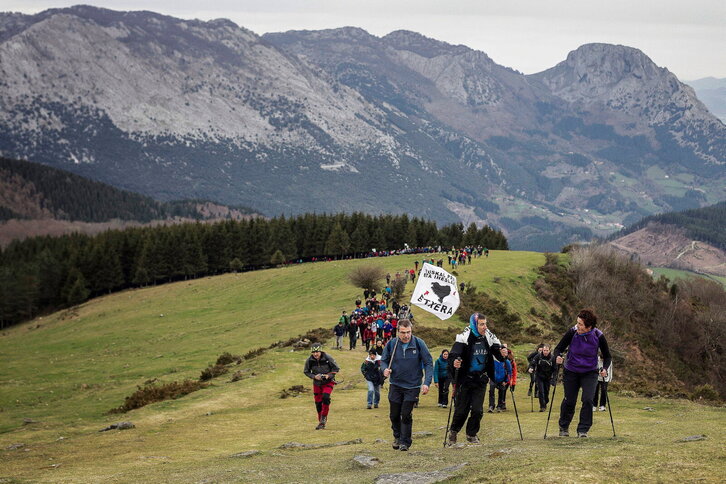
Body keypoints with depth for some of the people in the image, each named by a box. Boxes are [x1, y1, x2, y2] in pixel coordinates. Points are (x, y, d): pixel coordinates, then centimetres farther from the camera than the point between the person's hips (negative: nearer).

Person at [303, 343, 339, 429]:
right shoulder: (309, 361, -14)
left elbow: (336, 369, -9)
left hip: (328, 382, -3)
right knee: (318, 402, 5)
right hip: (317, 383, 3)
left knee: (325, 397, -25)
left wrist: (329, 375, -24)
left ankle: (324, 418, -9)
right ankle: (321, 422, 20)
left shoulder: (328, 358, -20)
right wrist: (314, 376, -17)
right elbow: (306, 372, 0)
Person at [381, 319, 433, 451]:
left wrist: (426, 383, -17)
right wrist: (385, 369, -16)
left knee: (406, 415, -5)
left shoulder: (419, 344, -11)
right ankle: (397, 437, 34)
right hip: (395, 385, 2)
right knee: (394, 415, 10)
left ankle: (405, 442, 7)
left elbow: (428, 363, -7)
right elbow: (384, 360, 7)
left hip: (412, 386, -2)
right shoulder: (391, 344, -6)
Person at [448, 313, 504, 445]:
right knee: (461, 409, 3)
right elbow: (453, 355, -19)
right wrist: (454, 362, -41)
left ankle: (472, 434, 20)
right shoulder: (464, 337, -13)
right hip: (465, 379, -3)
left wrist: (502, 354, -15)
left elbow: (497, 353, 8)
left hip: (481, 380, 3)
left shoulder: (489, 338, 0)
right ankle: (453, 432, 27)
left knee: (478, 410, 1)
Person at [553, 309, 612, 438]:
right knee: (569, 401, 5)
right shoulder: (572, 333, -18)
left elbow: (607, 356, -4)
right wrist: (557, 357, -31)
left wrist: (605, 368, -22)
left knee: (588, 400, -14)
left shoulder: (598, 336, -17)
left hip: (590, 373, 0)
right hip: (571, 372, 0)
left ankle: (583, 430, 0)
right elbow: (558, 348, -9)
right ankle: (563, 428, 28)